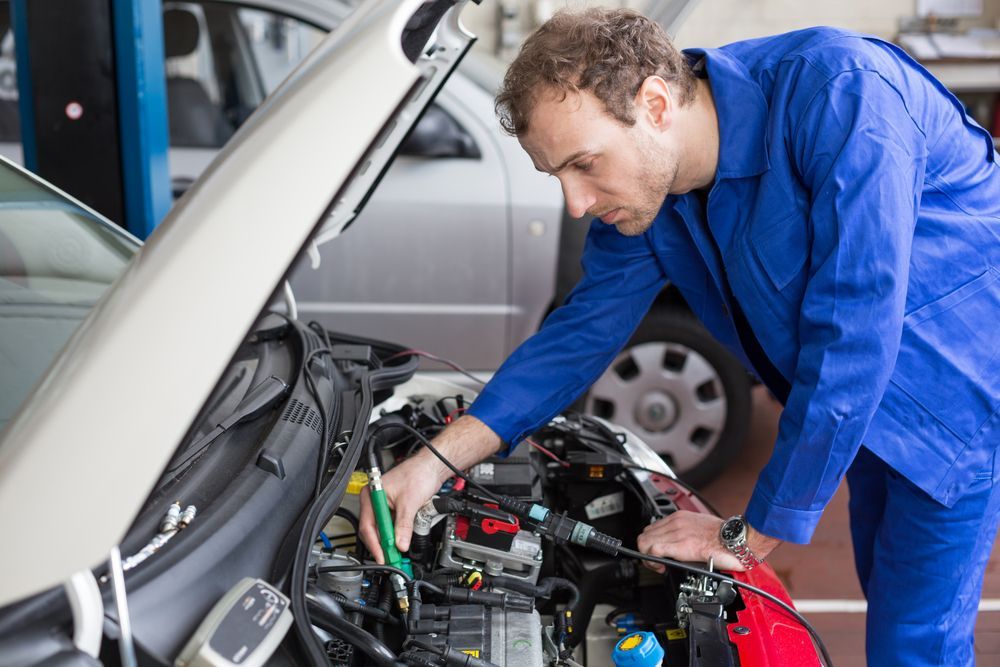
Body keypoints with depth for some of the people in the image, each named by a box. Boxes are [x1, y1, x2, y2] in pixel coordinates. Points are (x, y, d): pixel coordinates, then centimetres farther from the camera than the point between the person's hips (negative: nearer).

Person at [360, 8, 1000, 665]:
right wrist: (435, 462, -12)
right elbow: (584, 329, -3)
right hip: (871, 401, 7)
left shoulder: (838, 93, -35)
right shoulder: (641, 189, -11)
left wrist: (753, 533, -26)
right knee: (889, 604, 21)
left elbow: (852, 339, -35)